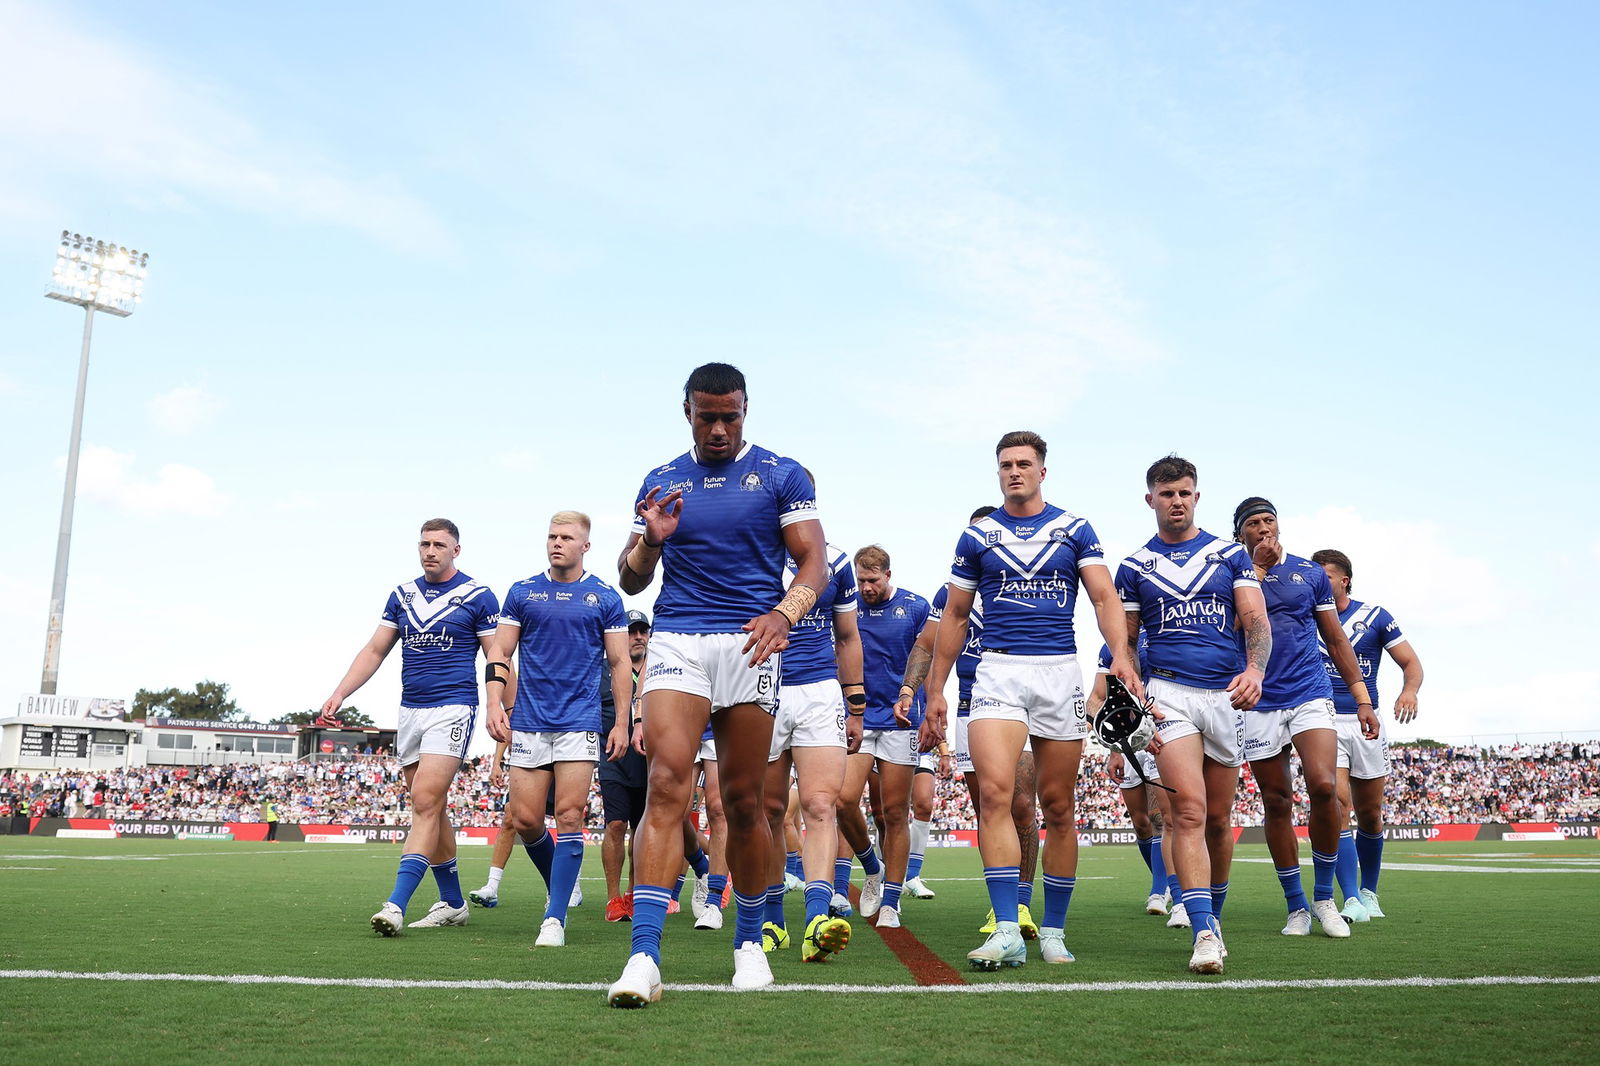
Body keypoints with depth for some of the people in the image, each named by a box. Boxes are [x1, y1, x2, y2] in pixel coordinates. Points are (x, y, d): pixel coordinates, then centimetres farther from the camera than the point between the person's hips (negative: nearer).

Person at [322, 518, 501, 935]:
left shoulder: (477, 596, -2)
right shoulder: (402, 594, 13)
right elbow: (374, 651, 15)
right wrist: (339, 694, 5)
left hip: (453, 708, -6)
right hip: (410, 710, 6)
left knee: (425, 801, -16)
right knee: (432, 809, 9)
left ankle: (396, 904, -20)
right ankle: (452, 904, 19)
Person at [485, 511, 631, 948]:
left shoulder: (604, 597, 5)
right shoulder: (523, 593, 9)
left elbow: (619, 663, 7)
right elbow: (499, 653, 10)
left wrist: (622, 722, 1)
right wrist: (495, 705, -4)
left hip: (580, 722, -2)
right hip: (528, 722, 2)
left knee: (569, 818, -7)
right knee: (525, 819, 1)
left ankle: (555, 918, -1)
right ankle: (560, 888, 27)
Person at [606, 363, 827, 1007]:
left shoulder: (781, 475, 7)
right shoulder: (661, 482, 15)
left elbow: (813, 559, 0)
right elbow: (631, 581, 16)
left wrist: (784, 613, -20)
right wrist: (651, 542, -7)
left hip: (749, 644, -1)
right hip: (676, 638, 1)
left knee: (742, 800, 3)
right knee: (666, 785, -14)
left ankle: (749, 941, 21)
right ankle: (644, 955, -16)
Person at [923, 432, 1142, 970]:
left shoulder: (1076, 530, 9)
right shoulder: (976, 536, 10)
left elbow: (1104, 597, -2)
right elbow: (954, 618, 13)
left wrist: (1120, 655, -21)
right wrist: (936, 690, 9)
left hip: (1060, 672, 1)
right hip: (998, 671, 0)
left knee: (1058, 808, 5)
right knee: (994, 792, -18)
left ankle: (1054, 930, 17)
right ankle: (1007, 931, -17)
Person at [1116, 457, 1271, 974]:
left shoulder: (1231, 556, 10)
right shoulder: (1134, 566, 9)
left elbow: (1256, 621, 1)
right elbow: (1126, 644, 11)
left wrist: (1254, 669, -19)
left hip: (1227, 696, 2)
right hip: (1169, 692, -2)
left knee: (1218, 819, 9)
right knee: (1189, 809, -17)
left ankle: (1212, 913, 28)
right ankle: (1205, 932, -18)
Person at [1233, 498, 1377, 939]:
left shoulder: (1310, 572, 10)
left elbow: (1336, 639, 14)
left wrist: (1362, 698, 11)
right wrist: (1258, 567, -11)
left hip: (1310, 694, 0)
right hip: (1259, 702, 0)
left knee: (1323, 786, -18)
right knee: (1277, 803, 4)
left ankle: (1324, 897, 1)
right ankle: (1296, 906, 17)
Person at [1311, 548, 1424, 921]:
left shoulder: (1374, 616, 4)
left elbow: (1411, 663, 6)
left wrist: (1409, 690, -18)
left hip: (1366, 722, 1)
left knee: (1369, 815, 9)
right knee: (1338, 806, -15)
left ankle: (1369, 892, 30)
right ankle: (1352, 901, -16)